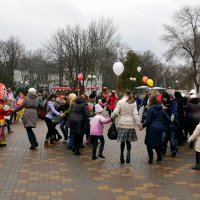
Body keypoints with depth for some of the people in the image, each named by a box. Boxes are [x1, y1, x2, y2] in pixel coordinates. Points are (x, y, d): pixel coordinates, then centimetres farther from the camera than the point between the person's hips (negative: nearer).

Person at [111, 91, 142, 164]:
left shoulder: (120, 102, -5)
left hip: (122, 124, -1)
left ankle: (122, 154, 4)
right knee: (128, 140, 9)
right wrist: (139, 124, 0)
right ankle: (128, 152, -14)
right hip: (130, 124, 1)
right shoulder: (133, 103, 0)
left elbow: (116, 112, -8)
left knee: (122, 141, 8)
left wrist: (112, 117, 11)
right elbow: (135, 114, -4)